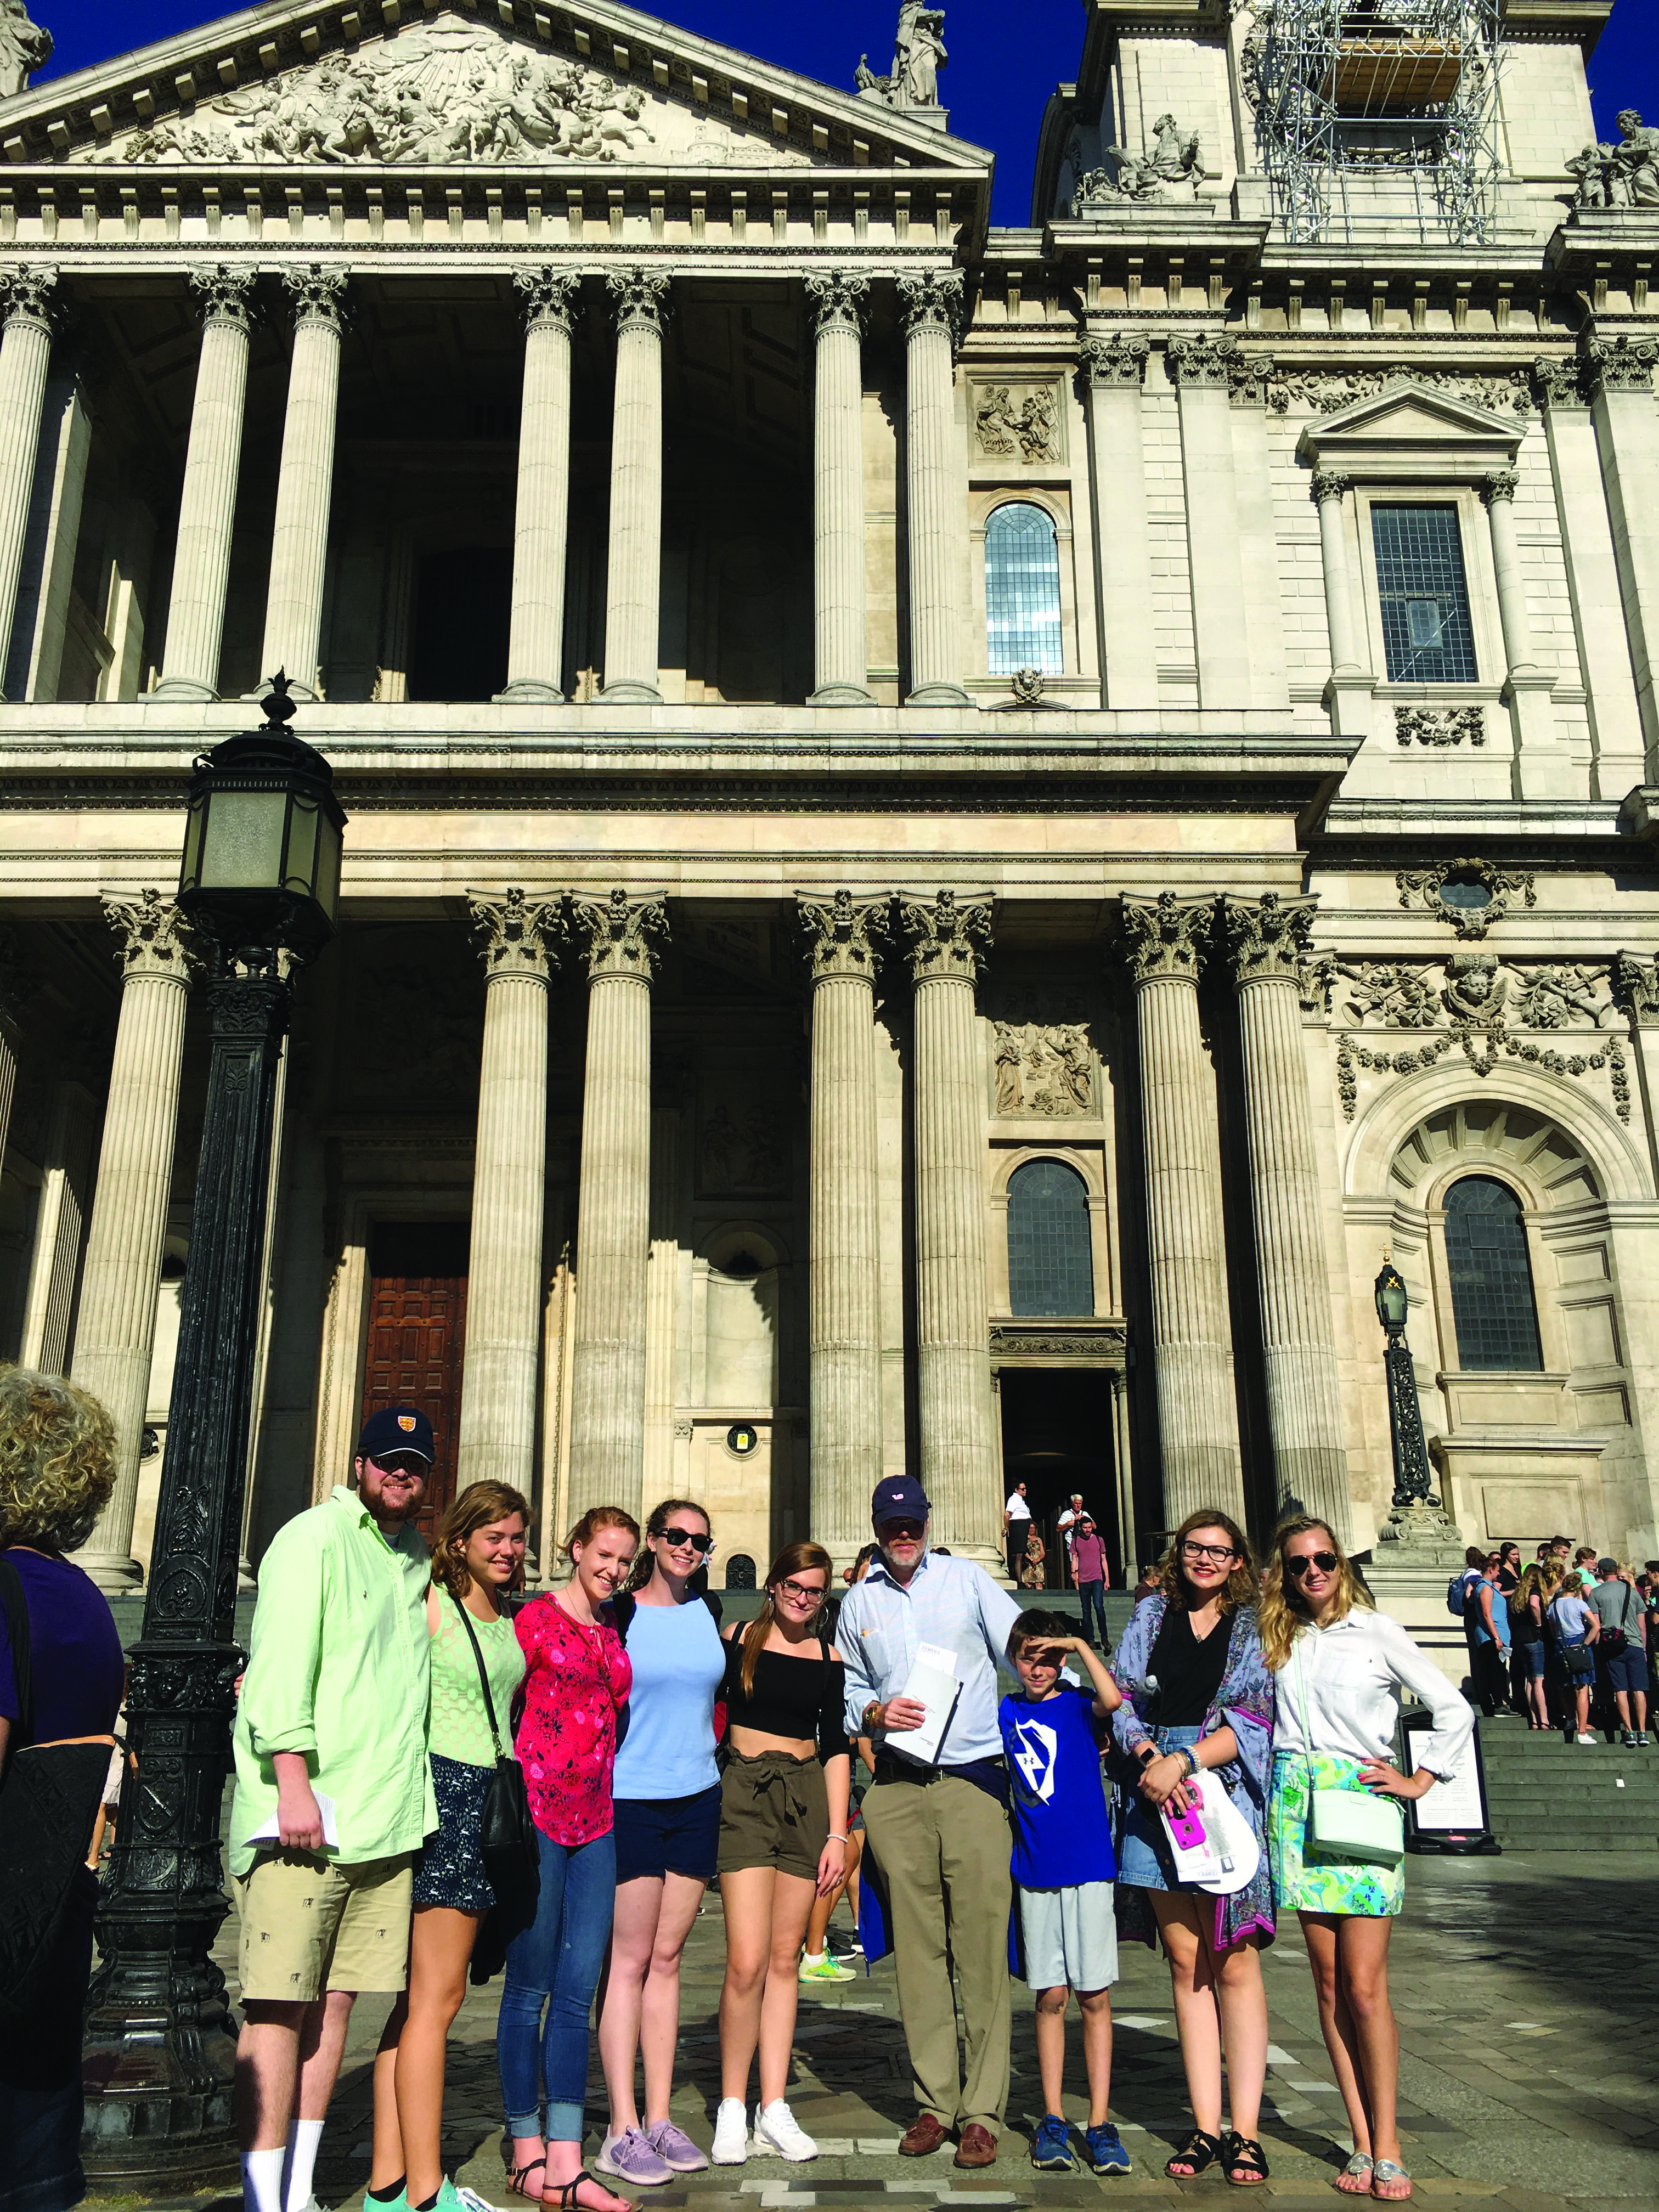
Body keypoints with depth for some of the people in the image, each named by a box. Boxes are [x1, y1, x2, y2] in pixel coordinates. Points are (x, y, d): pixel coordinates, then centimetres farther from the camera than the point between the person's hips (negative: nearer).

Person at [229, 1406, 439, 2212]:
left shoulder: (418, 1559, 18)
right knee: (280, 2005, -4)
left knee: (336, 2000, 8)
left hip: (388, 1815, 7)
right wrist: (294, 1781, -19)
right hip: (305, 1812, -6)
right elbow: (283, 1663, -12)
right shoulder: (315, 1538, -4)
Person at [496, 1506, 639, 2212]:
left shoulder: (615, 1626, 14)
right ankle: (527, 2154, 15)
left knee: (578, 1991, 4)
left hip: (594, 1820, 6)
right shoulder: (537, 1617, -4)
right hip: (538, 1810, -6)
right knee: (530, 1988, 3)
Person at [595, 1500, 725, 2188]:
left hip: (697, 1796, 4)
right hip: (630, 1797, -4)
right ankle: (622, 2130, 3)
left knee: (668, 1956, 9)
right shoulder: (618, 1611, -5)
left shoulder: (710, 1609, 9)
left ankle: (659, 2118, 16)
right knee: (629, 1958, -2)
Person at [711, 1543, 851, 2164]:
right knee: (747, 1962, -10)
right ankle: (732, 2108, 5)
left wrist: (837, 1834, 4)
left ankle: (774, 2110, 13)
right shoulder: (737, 1641, 2)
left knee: (784, 1959, 5)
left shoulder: (829, 1659, 10)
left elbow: (836, 1749, 11)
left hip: (807, 1799, 3)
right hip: (744, 1794, -3)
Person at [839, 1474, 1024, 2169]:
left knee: (981, 1948, -3)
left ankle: (982, 2110, 3)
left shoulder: (967, 1580, 5)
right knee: (918, 1949, 6)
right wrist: (874, 1712, -1)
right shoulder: (858, 1602, 13)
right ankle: (933, 2102, 15)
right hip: (896, 1790, 3)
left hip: (973, 1780, -2)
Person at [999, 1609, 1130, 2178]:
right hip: (1035, 1869, 2)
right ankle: (1052, 2118, 14)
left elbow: (1112, 1700, -23)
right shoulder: (1006, 1714, 7)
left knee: (1094, 1997, 2)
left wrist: (1080, 1644, -16)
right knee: (1050, 1996, 6)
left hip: (1089, 1865, -2)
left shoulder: (1077, 1704, -1)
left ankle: (1099, 2122, 7)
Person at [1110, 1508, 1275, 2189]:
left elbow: (1256, 1719, -4)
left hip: (1227, 1794, -3)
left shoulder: (1256, 1627, 4)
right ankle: (1206, 2126, 12)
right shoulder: (1152, 1615, 12)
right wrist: (1150, 1758, -9)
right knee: (1185, 1962, 6)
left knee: (1232, 1963, -3)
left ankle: (1244, 2131, 4)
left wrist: (1184, 1761, -14)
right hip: (1156, 1797, 3)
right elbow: (1123, 1698, 8)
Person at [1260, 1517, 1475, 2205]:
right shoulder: (1277, 1639, 12)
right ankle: (1362, 2142, 12)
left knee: (1364, 1987, -6)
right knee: (1329, 1985, 5)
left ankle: (1386, 2148, 4)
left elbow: (1454, 1709, 5)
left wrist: (1421, 1778, 1)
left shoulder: (1376, 1632, 1)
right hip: (1295, 1807, 3)